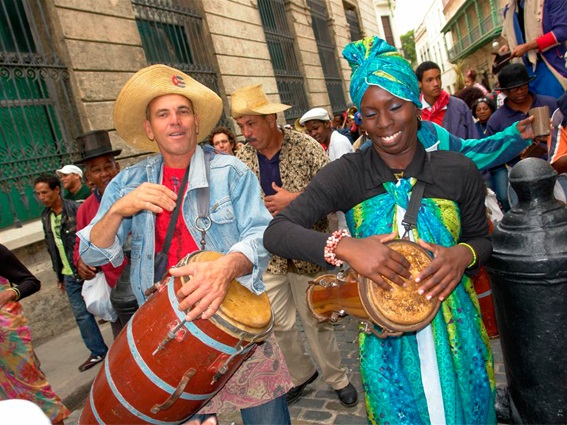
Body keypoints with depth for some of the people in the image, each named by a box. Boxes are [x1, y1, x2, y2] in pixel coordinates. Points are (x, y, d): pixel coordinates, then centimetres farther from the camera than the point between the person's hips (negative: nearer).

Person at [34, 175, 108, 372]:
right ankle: (98, 352, 23)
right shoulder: (46, 217, 9)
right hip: (70, 276, 7)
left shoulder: (76, 209, -14)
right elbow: (52, 248, 16)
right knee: (81, 315, 10)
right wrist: (59, 275, 19)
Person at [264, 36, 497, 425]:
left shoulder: (458, 171, -8)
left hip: (454, 331, 2)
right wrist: (344, 246, -34)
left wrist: (464, 254, -17)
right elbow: (276, 232, -19)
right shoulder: (347, 174, -13)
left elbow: (481, 238, 7)